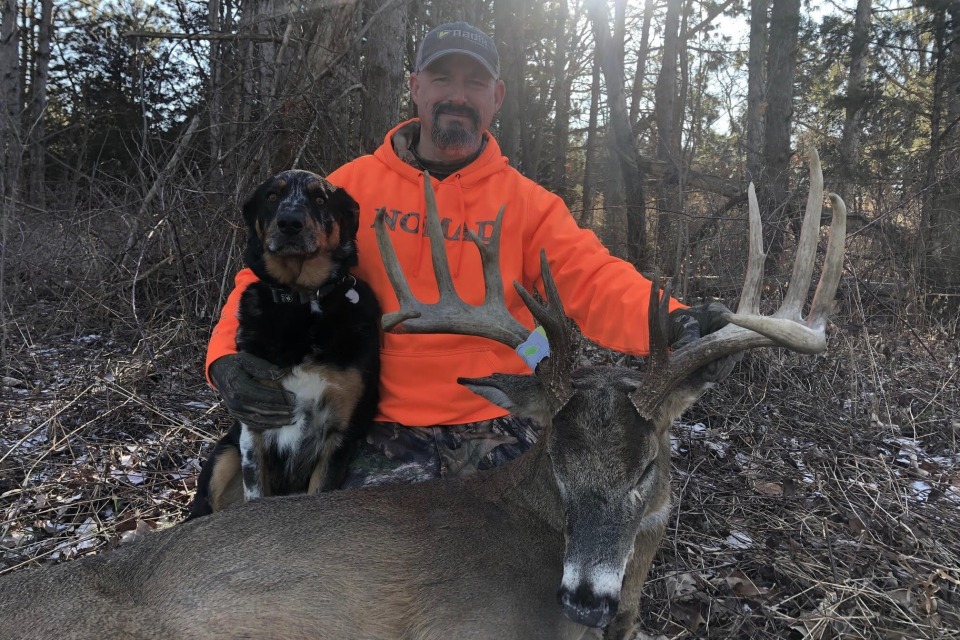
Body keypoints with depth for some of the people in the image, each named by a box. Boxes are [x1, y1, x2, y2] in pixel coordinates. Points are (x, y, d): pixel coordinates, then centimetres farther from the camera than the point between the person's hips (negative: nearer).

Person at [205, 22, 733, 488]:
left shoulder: (527, 201, 4)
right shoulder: (353, 186, 4)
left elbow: (592, 280, -8)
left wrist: (669, 322, -29)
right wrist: (231, 358, -18)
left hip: (499, 430, 1)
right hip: (388, 436, -1)